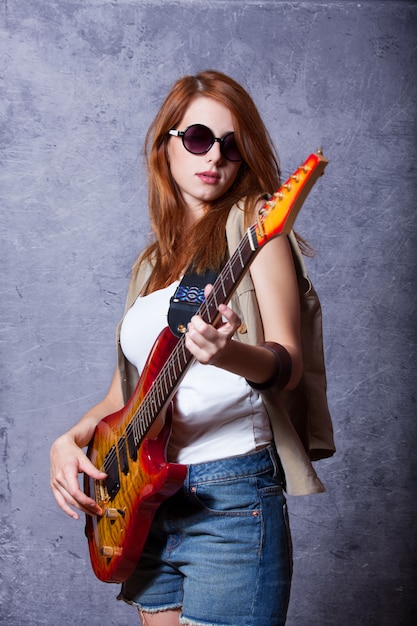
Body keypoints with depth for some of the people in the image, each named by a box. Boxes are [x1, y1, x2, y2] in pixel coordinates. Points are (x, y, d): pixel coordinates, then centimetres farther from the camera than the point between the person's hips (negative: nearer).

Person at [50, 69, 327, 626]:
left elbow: (288, 364, -14)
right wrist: (72, 438, 2)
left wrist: (229, 352, -35)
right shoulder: (153, 261, 16)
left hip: (229, 497, -6)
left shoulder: (249, 220, -2)